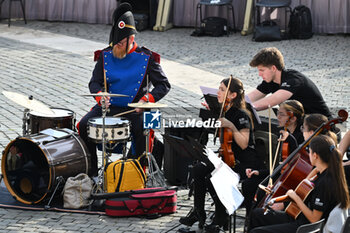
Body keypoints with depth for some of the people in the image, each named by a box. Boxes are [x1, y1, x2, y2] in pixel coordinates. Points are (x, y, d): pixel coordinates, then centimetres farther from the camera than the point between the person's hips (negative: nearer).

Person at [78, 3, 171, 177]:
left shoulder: (146, 58, -5)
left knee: (144, 132, -31)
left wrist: (146, 100, -19)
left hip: (134, 109, -3)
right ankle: (91, 172, -4)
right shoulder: (106, 55, 4)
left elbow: (163, 85, -2)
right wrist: (101, 96, -16)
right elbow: (94, 82, 7)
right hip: (108, 106, 3)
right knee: (84, 125, -18)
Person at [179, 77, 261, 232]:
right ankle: (198, 212, 3)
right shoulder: (224, 111, 6)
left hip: (244, 162, -9)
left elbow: (244, 144, -22)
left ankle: (221, 218, -5)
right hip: (228, 156, 9)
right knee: (198, 170, -9)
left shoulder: (241, 115, -18)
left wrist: (231, 126, -30)